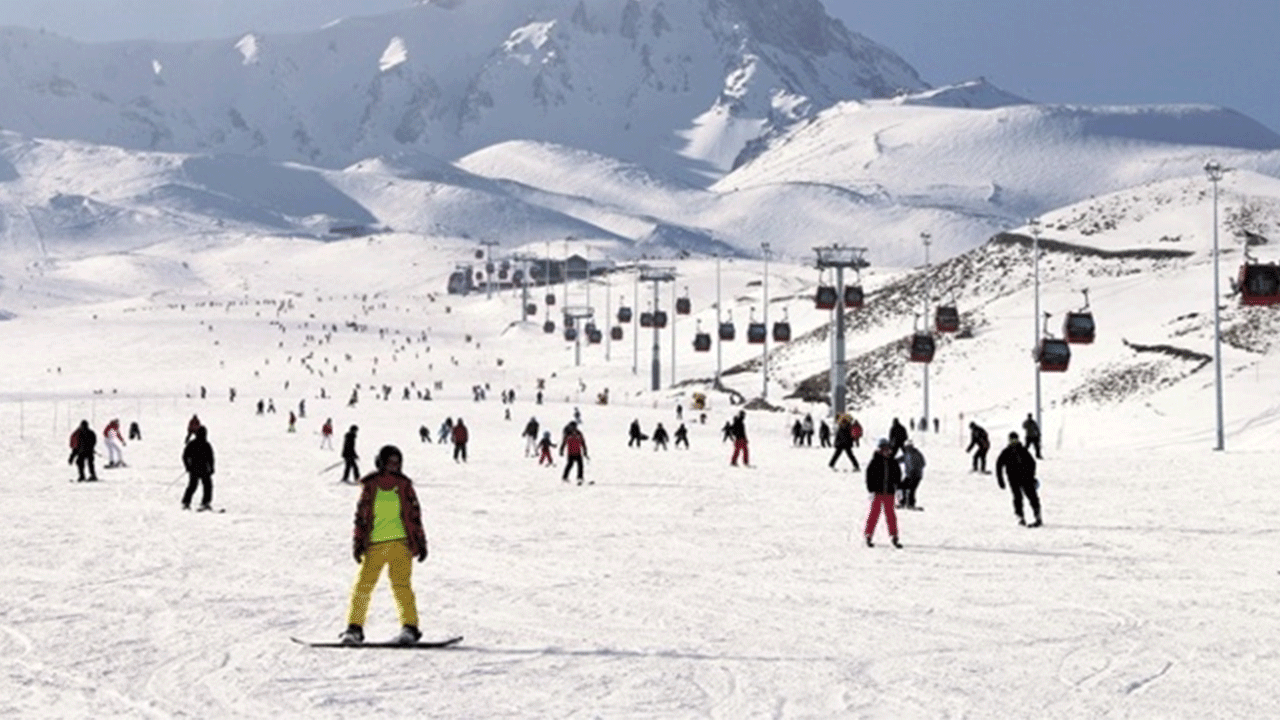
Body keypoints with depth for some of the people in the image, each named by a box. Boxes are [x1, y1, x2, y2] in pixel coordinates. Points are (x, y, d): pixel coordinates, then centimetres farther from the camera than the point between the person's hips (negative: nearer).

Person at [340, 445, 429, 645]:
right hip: (374, 544, 1)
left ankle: (409, 628, -9)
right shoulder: (369, 486, 6)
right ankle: (354, 628, 4)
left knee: (401, 584, -10)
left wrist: (420, 542, 9)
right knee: (363, 583, -3)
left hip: (400, 542, -1)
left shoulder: (404, 486, 8)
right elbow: (361, 515, 9)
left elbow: (415, 514, 13)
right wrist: (357, 542, 3)